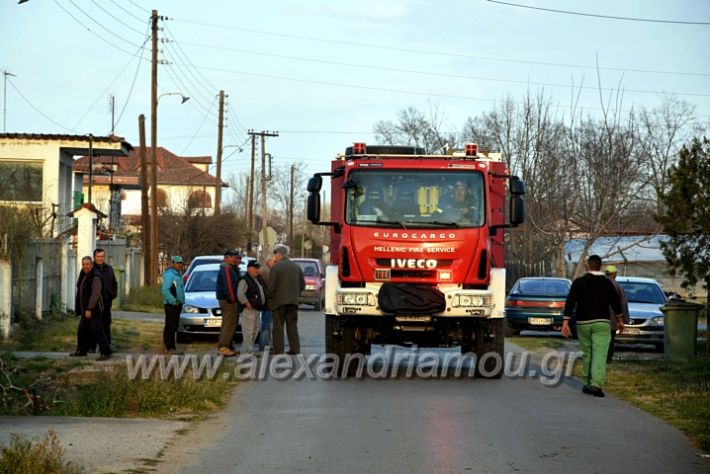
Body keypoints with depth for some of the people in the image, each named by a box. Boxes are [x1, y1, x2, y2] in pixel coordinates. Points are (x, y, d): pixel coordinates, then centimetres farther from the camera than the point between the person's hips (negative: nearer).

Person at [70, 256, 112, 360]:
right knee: (82, 330, 15)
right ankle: (82, 351, 27)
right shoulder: (84, 275, 13)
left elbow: (96, 294, -25)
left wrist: (89, 309, -27)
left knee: (97, 331, -12)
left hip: (94, 309, -10)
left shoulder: (95, 277, -18)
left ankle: (106, 353, -11)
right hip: (86, 309, 10)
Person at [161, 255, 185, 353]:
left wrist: (181, 301, 13)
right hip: (171, 304, -10)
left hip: (177, 304, 10)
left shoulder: (178, 274, 17)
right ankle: (167, 347, -8)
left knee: (174, 327, 12)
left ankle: (172, 346, 17)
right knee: (169, 326, -9)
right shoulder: (170, 274, -13)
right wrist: (174, 301, -21)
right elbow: (165, 290, -21)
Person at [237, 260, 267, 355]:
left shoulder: (259, 279, 17)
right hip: (249, 309, -10)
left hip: (257, 309, 10)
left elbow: (263, 292, 27)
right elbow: (240, 294, -22)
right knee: (248, 332, -10)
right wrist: (247, 303, -21)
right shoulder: (245, 280, -11)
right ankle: (246, 352, -8)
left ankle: (249, 351, 22)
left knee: (255, 331, 14)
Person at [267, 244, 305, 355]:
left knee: (278, 326, 0)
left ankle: (279, 350, -2)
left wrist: (269, 297, 3)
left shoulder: (276, 267, -10)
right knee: (292, 326, 9)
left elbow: (271, 286, -13)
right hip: (293, 301, 5)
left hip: (279, 300, -5)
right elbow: (302, 285, 12)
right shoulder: (296, 267, 9)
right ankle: (295, 349, 6)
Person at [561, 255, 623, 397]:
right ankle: (596, 384, -23)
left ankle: (588, 384, 20)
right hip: (602, 323, -1)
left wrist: (565, 323, -6)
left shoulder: (578, 282, 0)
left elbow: (570, 303, -6)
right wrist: (620, 320, 25)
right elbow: (616, 302, 11)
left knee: (586, 354, 14)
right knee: (600, 355, -9)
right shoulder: (607, 283, 3)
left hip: (583, 323, 1)